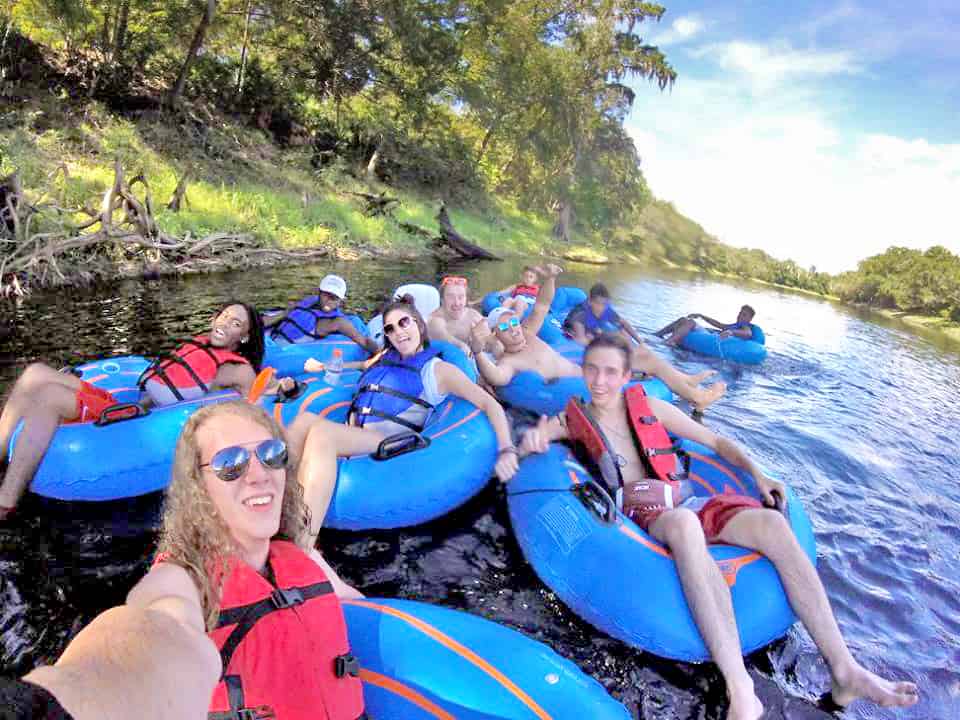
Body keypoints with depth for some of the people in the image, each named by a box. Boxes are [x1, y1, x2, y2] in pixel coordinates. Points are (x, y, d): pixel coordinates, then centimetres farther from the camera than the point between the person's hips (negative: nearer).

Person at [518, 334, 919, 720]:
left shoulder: (649, 407, 15)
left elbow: (716, 442, 18)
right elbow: (525, 446, 1)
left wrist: (757, 475, 3)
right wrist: (532, 440, -23)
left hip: (689, 503, 4)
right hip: (648, 517, -4)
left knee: (772, 522, -23)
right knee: (684, 522, -40)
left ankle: (845, 671, -20)